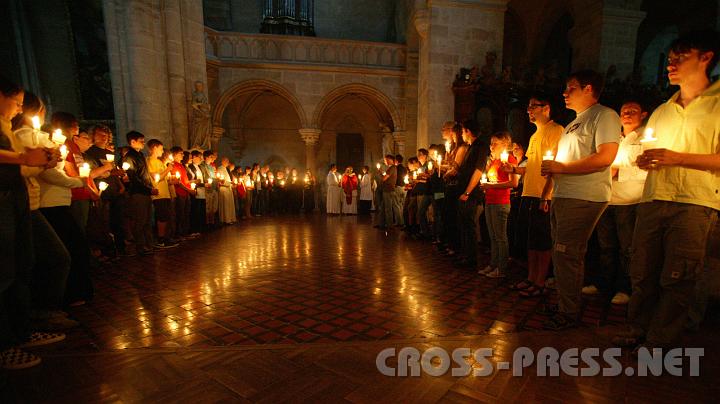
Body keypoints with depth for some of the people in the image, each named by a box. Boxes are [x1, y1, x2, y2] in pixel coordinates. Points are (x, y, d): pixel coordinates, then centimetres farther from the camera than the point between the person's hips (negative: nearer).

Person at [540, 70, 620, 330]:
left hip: (584, 198, -9)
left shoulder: (604, 115, -6)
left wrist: (559, 167, -15)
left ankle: (568, 313, 4)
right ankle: (565, 304, 28)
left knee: (566, 255, -8)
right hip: (563, 198, 9)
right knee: (562, 254, 14)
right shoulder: (575, 123, 23)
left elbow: (605, 157, -19)